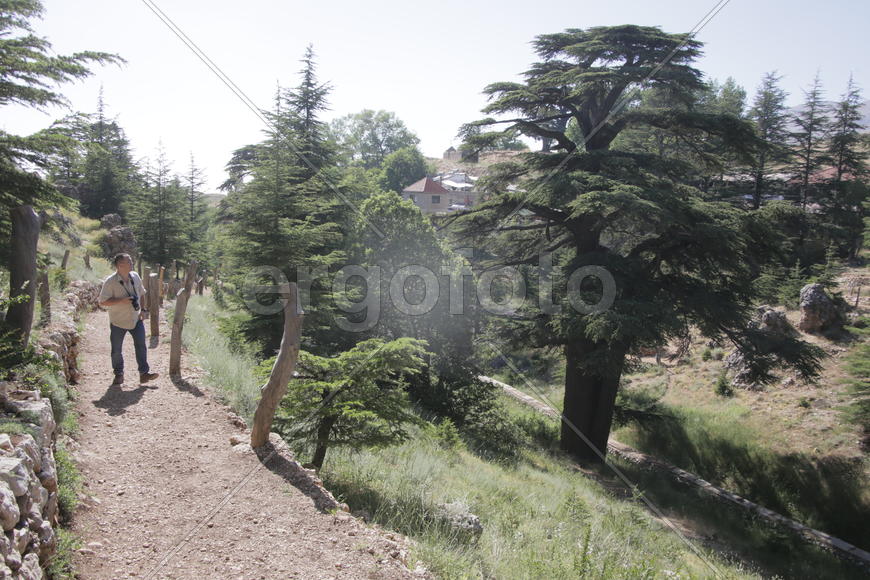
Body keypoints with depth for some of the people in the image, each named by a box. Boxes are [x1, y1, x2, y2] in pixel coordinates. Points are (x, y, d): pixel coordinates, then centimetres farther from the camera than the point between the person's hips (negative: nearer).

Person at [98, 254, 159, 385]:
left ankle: (144, 372, 7)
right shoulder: (110, 282, -17)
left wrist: (142, 310, 6)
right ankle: (119, 374, 24)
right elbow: (102, 302, -18)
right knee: (116, 350, 7)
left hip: (136, 319, 4)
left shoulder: (135, 277, 0)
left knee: (141, 346, 0)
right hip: (118, 321, -4)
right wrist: (121, 300, -26)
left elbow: (141, 294, 14)